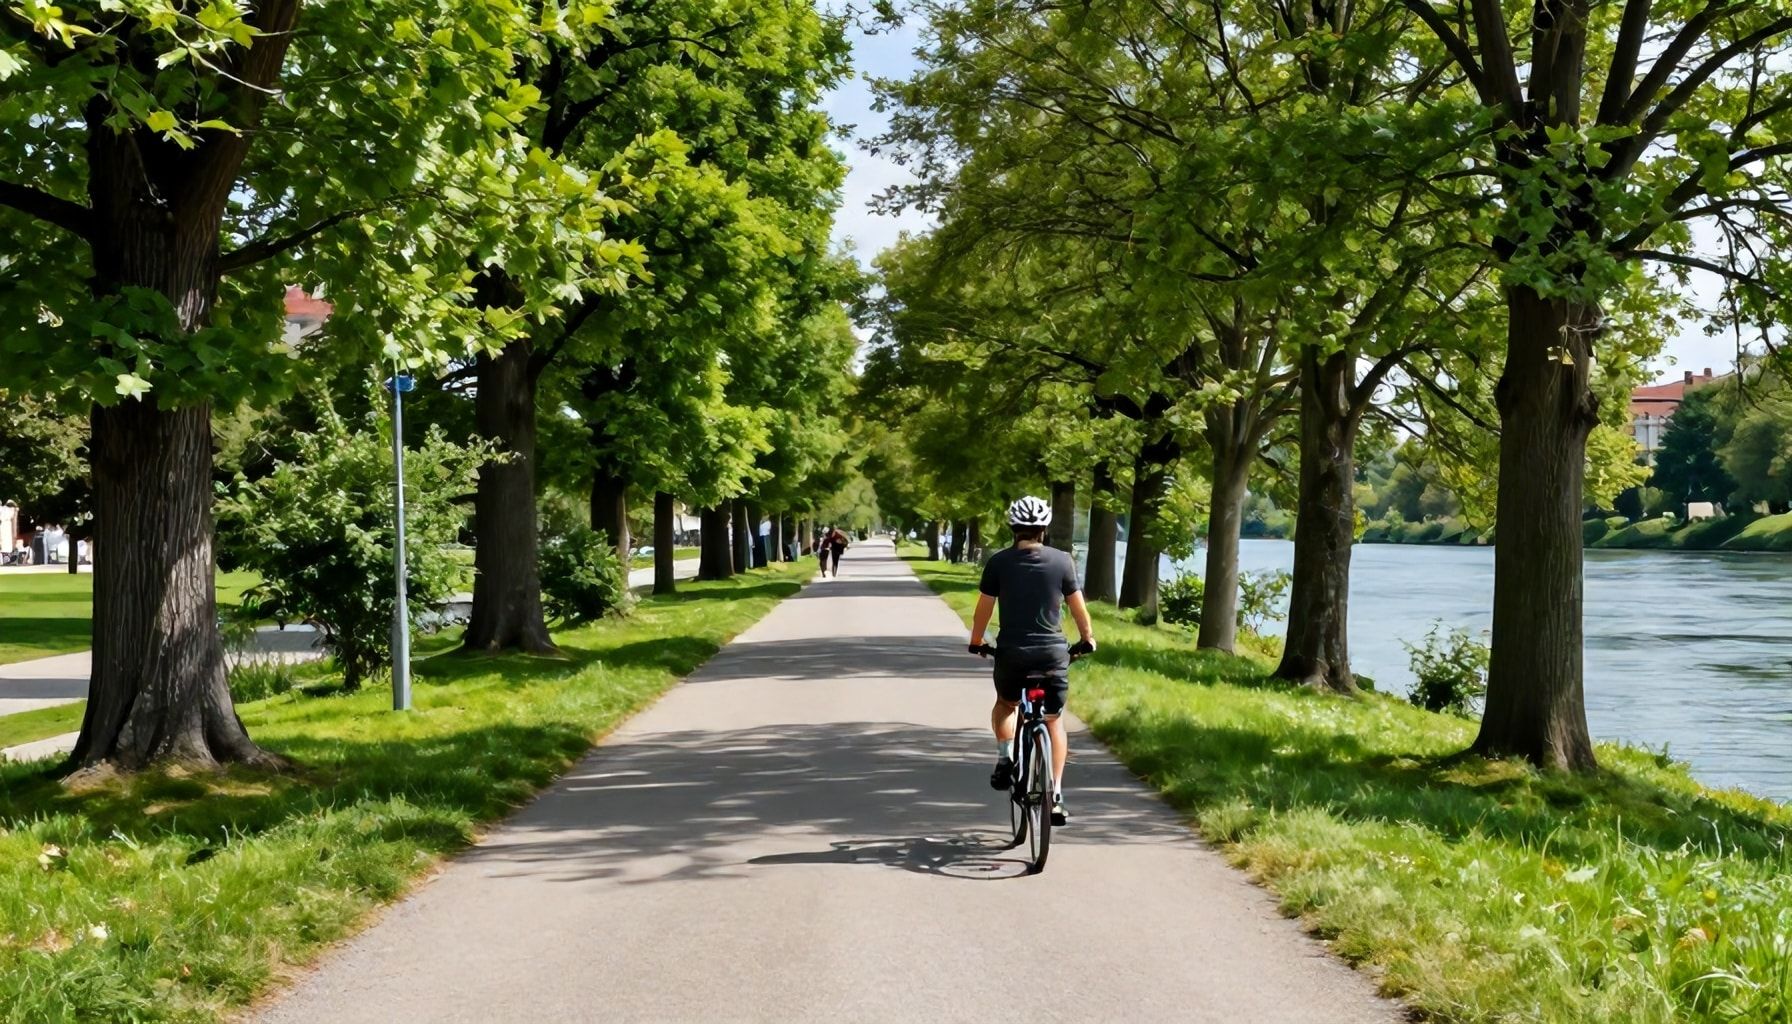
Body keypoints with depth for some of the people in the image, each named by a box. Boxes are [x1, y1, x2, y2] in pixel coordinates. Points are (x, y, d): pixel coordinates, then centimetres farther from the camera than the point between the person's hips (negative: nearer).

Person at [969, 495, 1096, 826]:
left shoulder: (998, 562, -2)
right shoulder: (1062, 561, -1)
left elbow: (984, 608, 3)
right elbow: (1078, 606, 5)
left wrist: (976, 642, 19)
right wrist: (1088, 639, 22)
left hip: (1011, 652, 0)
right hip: (1053, 652, 0)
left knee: (1005, 705, 28)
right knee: (1054, 721, 14)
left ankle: (1005, 756, 6)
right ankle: (1056, 794, 6)